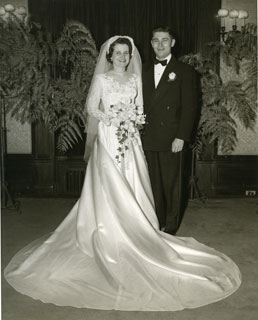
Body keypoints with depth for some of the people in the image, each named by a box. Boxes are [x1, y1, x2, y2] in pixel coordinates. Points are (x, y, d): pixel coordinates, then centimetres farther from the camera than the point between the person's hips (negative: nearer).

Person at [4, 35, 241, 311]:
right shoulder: (101, 79, 1)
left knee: (132, 186, 3)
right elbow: (92, 108, -2)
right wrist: (116, 118, -10)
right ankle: (111, 236, 6)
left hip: (131, 139, 4)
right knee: (111, 188, -4)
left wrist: (134, 121, -7)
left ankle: (132, 233, 13)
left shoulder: (136, 79, 13)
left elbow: (139, 109, 13)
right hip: (109, 137, -4)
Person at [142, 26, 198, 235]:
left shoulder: (184, 71, 0)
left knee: (172, 185, 3)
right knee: (155, 184, 11)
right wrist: (139, 132, 6)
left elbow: (189, 107, -5)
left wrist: (181, 137, -13)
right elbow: (141, 104, 15)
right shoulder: (145, 71, 15)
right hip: (149, 138, 4)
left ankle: (171, 228, 17)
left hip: (172, 139, -4)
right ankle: (157, 224, 23)